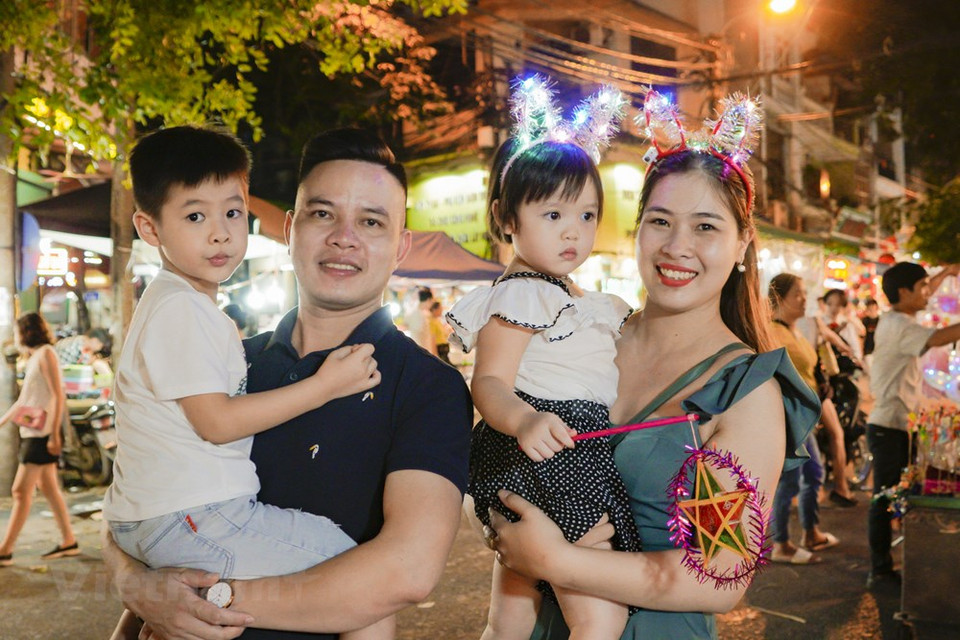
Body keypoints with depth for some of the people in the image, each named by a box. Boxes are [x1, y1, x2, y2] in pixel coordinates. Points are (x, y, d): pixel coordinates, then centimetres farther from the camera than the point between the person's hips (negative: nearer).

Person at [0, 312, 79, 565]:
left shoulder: (46, 354, -10)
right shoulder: (34, 358, 17)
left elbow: (58, 396, -17)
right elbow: (23, 400, 24)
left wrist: (54, 433, -21)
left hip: (42, 434, -9)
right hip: (33, 433, 9)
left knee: (21, 490, -8)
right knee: (48, 487, 11)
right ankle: (69, 541, 16)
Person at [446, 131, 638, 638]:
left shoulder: (577, 300, 19)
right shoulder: (521, 294, -12)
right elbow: (488, 382, -21)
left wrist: (622, 317, 24)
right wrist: (524, 421, -39)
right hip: (548, 461, -10)